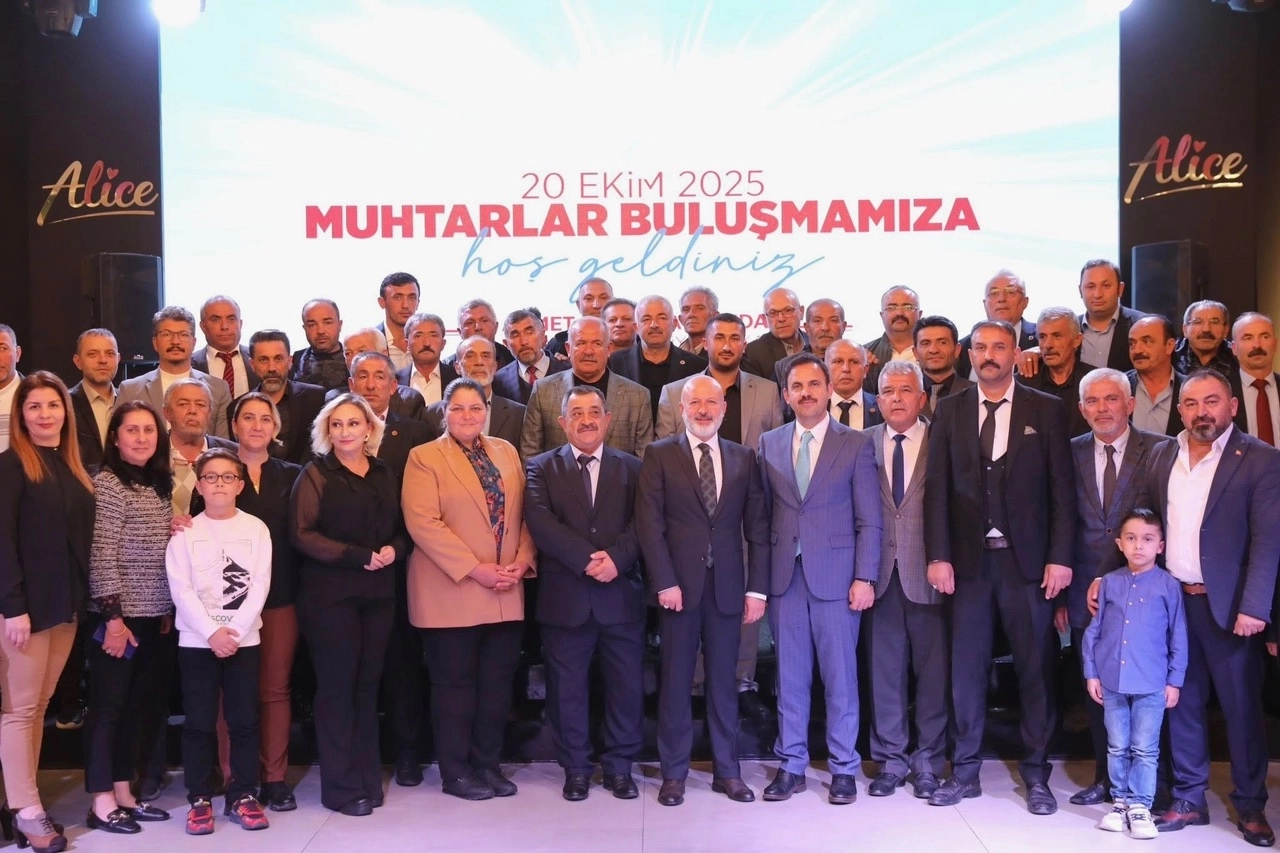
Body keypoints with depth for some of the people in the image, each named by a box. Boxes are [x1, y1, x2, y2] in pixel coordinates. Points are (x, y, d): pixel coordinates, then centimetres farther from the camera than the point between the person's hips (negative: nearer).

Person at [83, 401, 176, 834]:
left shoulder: (159, 484, 12)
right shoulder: (108, 482, -11)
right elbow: (101, 555, -16)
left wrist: (168, 609, 12)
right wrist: (113, 616, -18)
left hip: (152, 615, 8)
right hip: (119, 615, -8)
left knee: (136, 706, 13)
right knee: (107, 707, 1)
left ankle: (124, 794, 23)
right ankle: (101, 803, 10)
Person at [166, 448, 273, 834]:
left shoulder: (256, 529, 4)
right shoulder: (185, 533, 2)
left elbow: (260, 585, -3)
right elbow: (181, 590, -6)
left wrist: (235, 629, -14)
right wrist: (212, 632, -15)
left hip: (245, 639, 1)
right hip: (196, 641, 0)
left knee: (244, 720, 3)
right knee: (199, 722, 3)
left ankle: (243, 796, 13)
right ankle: (200, 799, 12)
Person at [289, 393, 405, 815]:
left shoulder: (386, 475, 13)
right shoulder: (315, 474, -1)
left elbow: (402, 528, 16)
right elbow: (302, 533, -11)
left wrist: (393, 550, -7)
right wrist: (358, 556, -16)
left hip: (379, 591, 4)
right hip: (330, 591, -4)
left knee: (368, 682, 8)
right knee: (337, 684, -1)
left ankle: (368, 779, 17)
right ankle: (341, 786, 8)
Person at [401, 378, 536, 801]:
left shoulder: (506, 452, 12)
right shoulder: (424, 457, -3)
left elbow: (524, 513, 11)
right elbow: (423, 523, -13)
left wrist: (522, 561, -6)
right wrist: (475, 569, -17)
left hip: (506, 593, 5)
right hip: (452, 593, -4)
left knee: (497, 682, 10)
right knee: (455, 683, 4)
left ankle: (487, 763, 24)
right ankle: (455, 772, 18)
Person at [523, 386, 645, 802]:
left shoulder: (632, 468, 10)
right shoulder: (542, 468, 5)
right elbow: (540, 521, -10)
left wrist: (616, 557, -19)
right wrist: (587, 559, -18)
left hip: (621, 595, 1)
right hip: (565, 598, -1)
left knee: (627, 685, 6)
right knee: (567, 688, 7)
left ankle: (619, 766, 22)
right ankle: (576, 769, 22)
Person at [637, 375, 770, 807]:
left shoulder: (743, 459, 9)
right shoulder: (660, 455, 2)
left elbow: (757, 527, 7)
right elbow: (649, 523, -4)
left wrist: (757, 588, 1)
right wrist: (665, 581, -10)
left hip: (727, 586, 2)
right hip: (679, 585, -2)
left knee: (723, 681, 9)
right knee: (675, 681, 4)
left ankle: (727, 770, 21)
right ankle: (674, 773, 16)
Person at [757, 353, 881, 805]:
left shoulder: (856, 444, 1)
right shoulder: (769, 444, 9)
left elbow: (869, 520, -1)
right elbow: (764, 513, 9)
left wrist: (864, 578, -8)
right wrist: (760, 576, 4)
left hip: (836, 576, -2)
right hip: (785, 577, 3)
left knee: (840, 676, 4)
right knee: (790, 676, 9)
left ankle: (843, 768, 17)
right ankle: (791, 765, 20)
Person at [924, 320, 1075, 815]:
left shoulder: (1046, 411, 3)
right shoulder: (950, 411, 7)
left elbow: (1062, 490, 0)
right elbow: (936, 487, 3)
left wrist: (1060, 557, -7)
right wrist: (938, 555, -3)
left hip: (1028, 558, -1)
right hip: (969, 558, 1)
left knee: (1036, 667, 5)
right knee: (966, 667, 6)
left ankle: (1036, 774, 18)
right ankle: (965, 771, 18)